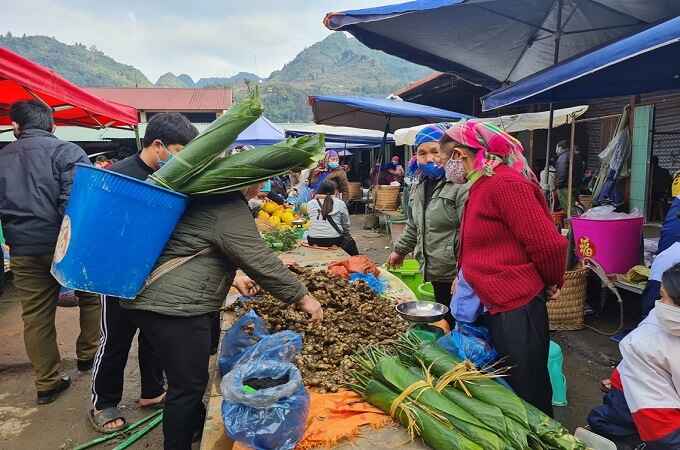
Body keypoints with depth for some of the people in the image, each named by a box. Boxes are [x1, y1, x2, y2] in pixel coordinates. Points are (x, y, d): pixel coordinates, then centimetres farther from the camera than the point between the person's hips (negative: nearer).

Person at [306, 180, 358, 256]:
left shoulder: (310, 203, 2)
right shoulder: (340, 203, -2)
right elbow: (346, 224, 4)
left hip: (314, 241, 3)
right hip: (335, 240, -2)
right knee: (350, 242, 25)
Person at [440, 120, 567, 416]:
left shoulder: (504, 183, -18)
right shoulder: (481, 186, 13)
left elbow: (549, 244, -20)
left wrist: (552, 284, -4)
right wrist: (464, 277, 10)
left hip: (516, 310, -10)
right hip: (493, 305, 10)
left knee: (528, 396, 6)